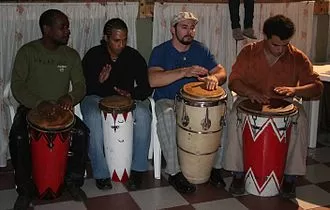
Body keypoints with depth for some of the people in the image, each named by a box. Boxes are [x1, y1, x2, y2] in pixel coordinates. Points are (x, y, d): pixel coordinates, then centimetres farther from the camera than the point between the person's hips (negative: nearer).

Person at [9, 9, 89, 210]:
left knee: (82, 133, -24)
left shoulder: (71, 55, 3)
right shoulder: (27, 51, -6)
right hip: (30, 108, -2)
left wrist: (71, 97, -24)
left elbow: (80, 85, 1)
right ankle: (25, 189, -8)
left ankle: (73, 181, -3)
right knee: (18, 138, -30)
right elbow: (17, 86, -12)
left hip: (60, 109, 2)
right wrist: (39, 103, -30)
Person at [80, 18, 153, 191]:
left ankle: (138, 169, -19)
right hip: (96, 98, -1)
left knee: (143, 114, -31)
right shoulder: (93, 55, -6)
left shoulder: (134, 56, -1)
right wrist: (98, 81, -29)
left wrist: (131, 95, -22)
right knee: (93, 117, -36)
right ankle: (101, 173, -25)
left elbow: (146, 86, -1)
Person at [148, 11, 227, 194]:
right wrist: (185, 72, -34)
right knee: (167, 115, -37)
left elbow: (222, 72, 4)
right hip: (167, 100, -4)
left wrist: (214, 77, -22)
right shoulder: (160, 51, -8)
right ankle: (174, 172, -26)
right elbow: (153, 80, -25)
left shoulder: (200, 50, 6)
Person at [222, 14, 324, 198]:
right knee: (235, 118, -31)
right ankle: (238, 173, -20)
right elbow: (234, 81, -6)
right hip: (250, 101, 0)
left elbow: (317, 86, -8)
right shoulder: (249, 52, -6)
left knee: (301, 121, -30)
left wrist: (294, 90, -29)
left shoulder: (298, 57, -6)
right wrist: (251, 92, -28)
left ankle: (291, 176, -17)